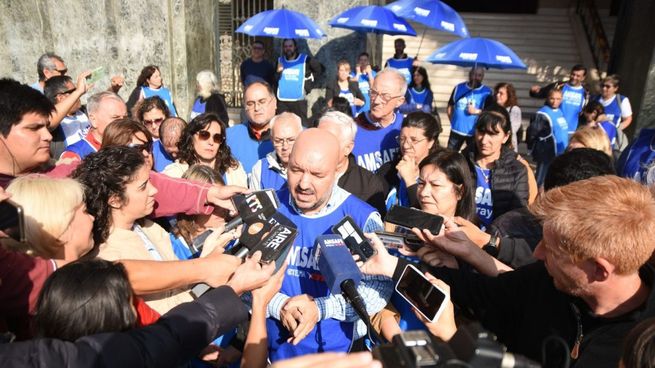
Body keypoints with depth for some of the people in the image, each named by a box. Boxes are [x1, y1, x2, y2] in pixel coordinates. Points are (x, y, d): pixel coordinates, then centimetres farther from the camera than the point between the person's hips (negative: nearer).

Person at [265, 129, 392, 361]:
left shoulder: (362, 217, -9)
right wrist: (279, 305, -19)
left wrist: (321, 308, -21)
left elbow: (379, 288, -11)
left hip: (339, 349, -1)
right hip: (272, 346, 2)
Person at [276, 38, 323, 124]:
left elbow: (320, 69, 10)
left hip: (299, 100, -2)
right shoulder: (279, 60, 10)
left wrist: (311, 78, 4)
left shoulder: (305, 59, 0)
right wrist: (278, 72, -10)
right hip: (282, 100, 3)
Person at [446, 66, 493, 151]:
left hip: (475, 132, -2)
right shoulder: (459, 87, 4)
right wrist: (452, 121, 4)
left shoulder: (487, 92, -6)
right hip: (456, 130, 3)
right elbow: (450, 106, 10)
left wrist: (477, 111, -19)